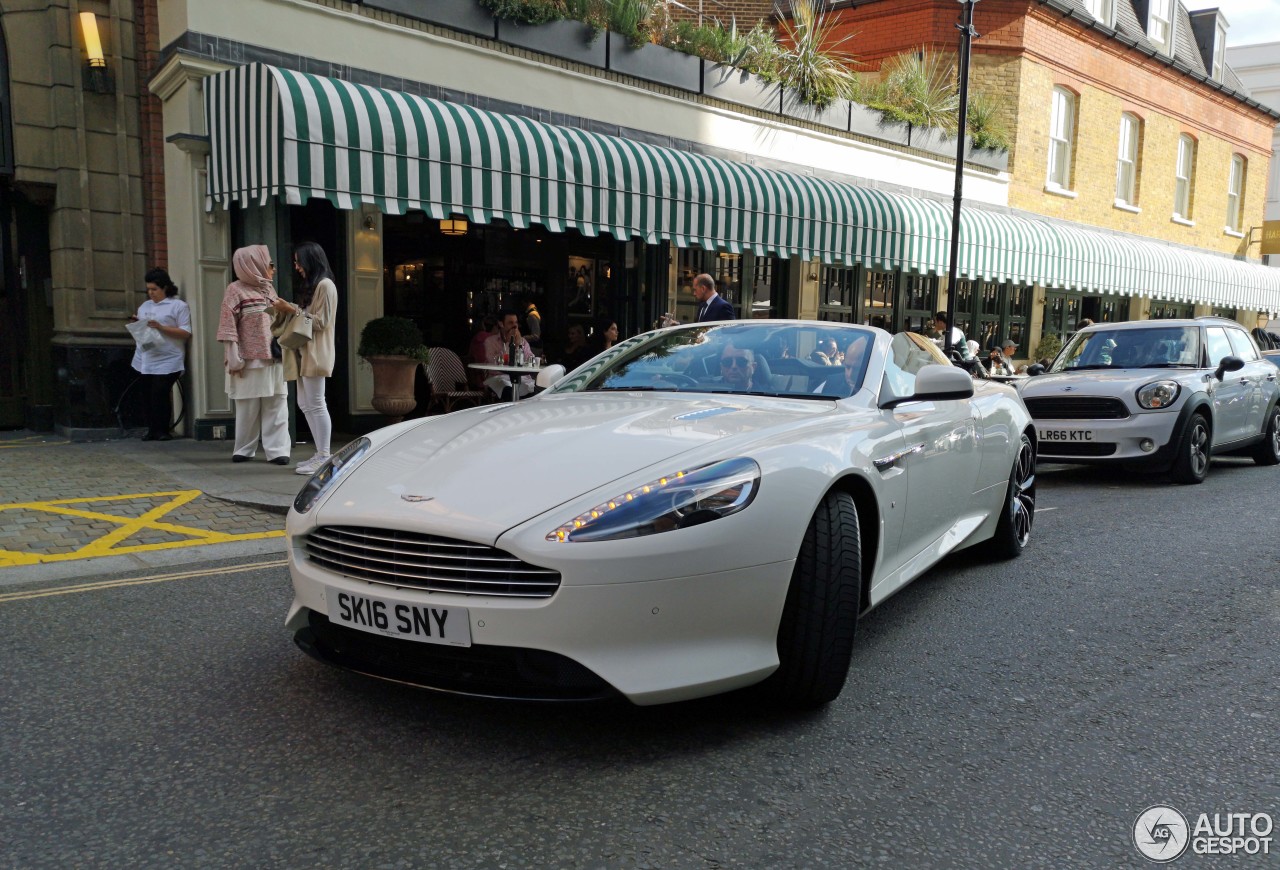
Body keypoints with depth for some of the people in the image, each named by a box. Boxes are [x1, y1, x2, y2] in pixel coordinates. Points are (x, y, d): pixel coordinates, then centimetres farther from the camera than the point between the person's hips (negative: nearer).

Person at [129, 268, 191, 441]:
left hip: (166, 362, -6)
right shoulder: (144, 306, 19)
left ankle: (162, 430, 2)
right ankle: (152, 430, 12)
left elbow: (186, 333, -7)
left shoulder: (178, 306, 0)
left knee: (160, 395, -10)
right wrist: (136, 324, 4)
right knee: (148, 396, 5)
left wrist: (161, 327, -15)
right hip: (145, 360, 6)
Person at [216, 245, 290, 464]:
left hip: (274, 360, 5)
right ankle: (244, 450, 17)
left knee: (276, 408, 0)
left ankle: (277, 450, 1)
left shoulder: (269, 288, 15)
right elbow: (228, 326, -10)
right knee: (248, 408, 5)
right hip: (250, 361, -5)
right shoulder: (236, 290, -4)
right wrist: (233, 358, -15)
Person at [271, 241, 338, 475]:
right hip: (304, 353, 10)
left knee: (316, 405, -9)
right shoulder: (310, 286, 21)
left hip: (315, 354, -10)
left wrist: (292, 310, -13)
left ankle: (324, 458, -6)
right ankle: (320, 454, 12)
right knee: (305, 405, 8)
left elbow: (320, 322, -13)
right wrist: (285, 310, 7)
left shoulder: (325, 285, -8)